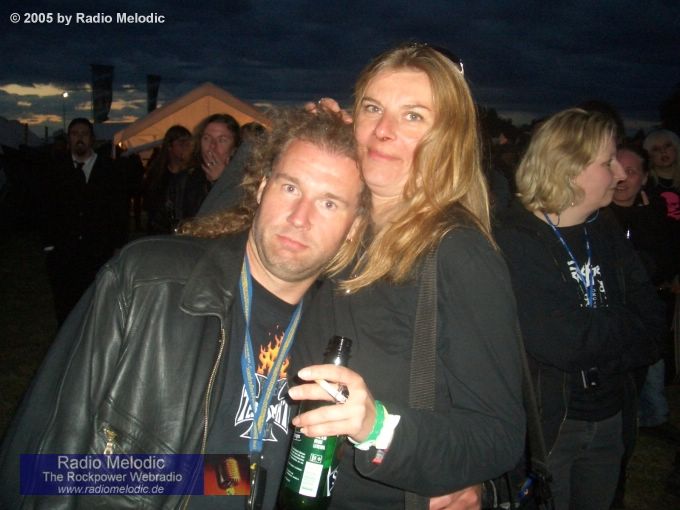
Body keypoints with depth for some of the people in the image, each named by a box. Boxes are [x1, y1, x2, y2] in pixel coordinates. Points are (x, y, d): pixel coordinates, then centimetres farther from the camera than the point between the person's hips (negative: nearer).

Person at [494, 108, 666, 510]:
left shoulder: (606, 231, 4)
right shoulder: (517, 241, -19)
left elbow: (651, 319, 0)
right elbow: (560, 343, -27)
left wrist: (593, 335, -17)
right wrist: (621, 331, -10)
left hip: (609, 417, 7)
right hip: (546, 424, -7)